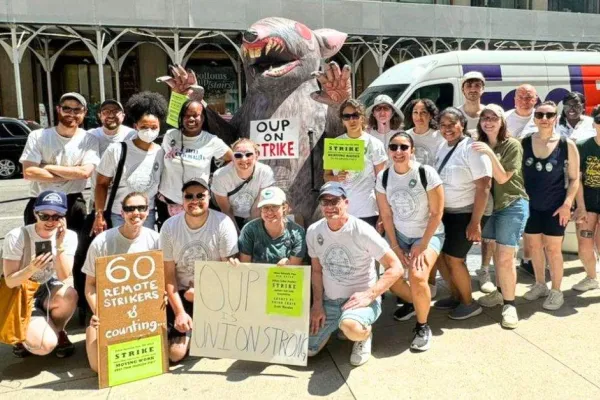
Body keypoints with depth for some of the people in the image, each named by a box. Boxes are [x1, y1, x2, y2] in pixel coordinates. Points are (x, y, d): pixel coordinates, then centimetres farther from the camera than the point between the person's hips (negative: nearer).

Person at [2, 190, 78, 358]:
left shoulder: (69, 236, -12)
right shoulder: (16, 237, -19)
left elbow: (64, 278, -19)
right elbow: (10, 282, -16)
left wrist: (59, 245, -31)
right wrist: (31, 268, -36)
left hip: (49, 290, 3)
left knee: (68, 294, -35)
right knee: (45, 345, -25)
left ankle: (58, 332, -1)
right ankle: (25, 336, 13)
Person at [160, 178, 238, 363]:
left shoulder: (223, 223, -14)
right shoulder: (169, 226, -7)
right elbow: (168, 274, -4)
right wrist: (179, 311, -11)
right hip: (181, 294, 1)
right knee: (175, 353, -9)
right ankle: (190, 332, 25)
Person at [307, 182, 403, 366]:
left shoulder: (362, 231, -18)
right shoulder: (313, 231, -2)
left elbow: (396, 268, -17)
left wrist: (369, 295, -24)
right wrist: (317, 304, 1)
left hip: (360, 299, -5)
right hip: (329, 301, 5)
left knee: (351, 327, -38)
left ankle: (365, 334, 2)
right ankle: (337, 326, 27)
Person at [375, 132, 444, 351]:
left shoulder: (427, 173, -20)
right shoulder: (383, 177, -8)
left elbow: (437, 213, -16)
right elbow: (386, 214, -2)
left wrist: (422, 245, -18)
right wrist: (395, 246, -5)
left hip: (428, 235, -4)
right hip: (399, 234, 5)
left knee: (417, 276, -26)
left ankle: (422, 327, -1)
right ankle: (411, 302, 31)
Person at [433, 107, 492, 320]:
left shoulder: (472, 148, -17)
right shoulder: (443, 148, 7)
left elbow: (484, 186, -21)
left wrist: (475, 222, -23)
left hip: (467, 213, -8)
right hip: (446, 212, 8)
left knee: (453, 259, -3)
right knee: (439, 255, 10)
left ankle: (469, 303, 19)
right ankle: (456, 296, 30)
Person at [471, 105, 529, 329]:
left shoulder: (512, 145, -11)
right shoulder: (479, 145, 4)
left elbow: (503, 178, -18)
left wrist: (490, 154, -28)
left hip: (512, 205, -5)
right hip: (489, 205, 5)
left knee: (505, 257, -8)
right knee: (495, 253, 14)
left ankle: (509, 304, 5)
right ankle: (500, 292, 31)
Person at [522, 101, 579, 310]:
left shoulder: (567, 145, -8)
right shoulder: (524, 143, -3)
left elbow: (574, 179, -3)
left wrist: (567, 204, -11)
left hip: (555, 207, -3)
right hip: (530, 205, 3)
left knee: (553, 249, 5)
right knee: (533, 246, 13)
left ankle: (556, 291, 21)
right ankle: (540, 285, 32)